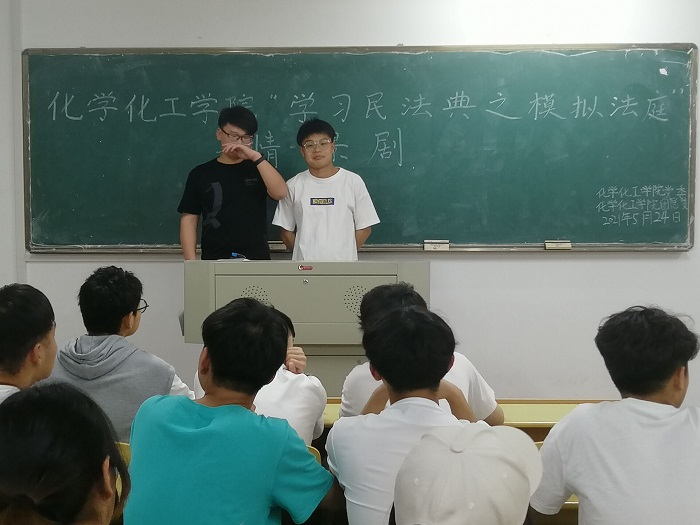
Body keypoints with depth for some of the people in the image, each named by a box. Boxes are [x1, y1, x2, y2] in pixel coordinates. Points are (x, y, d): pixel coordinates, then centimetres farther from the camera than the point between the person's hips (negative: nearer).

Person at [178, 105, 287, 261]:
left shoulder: (258, 168, 9)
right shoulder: (200, 174, 7)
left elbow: (280, 193, -9)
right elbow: (188, 219, 5)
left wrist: (256, 157, -15)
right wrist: (191, 262, -6)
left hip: (256, 260, 0)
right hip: (214, 260, 0)